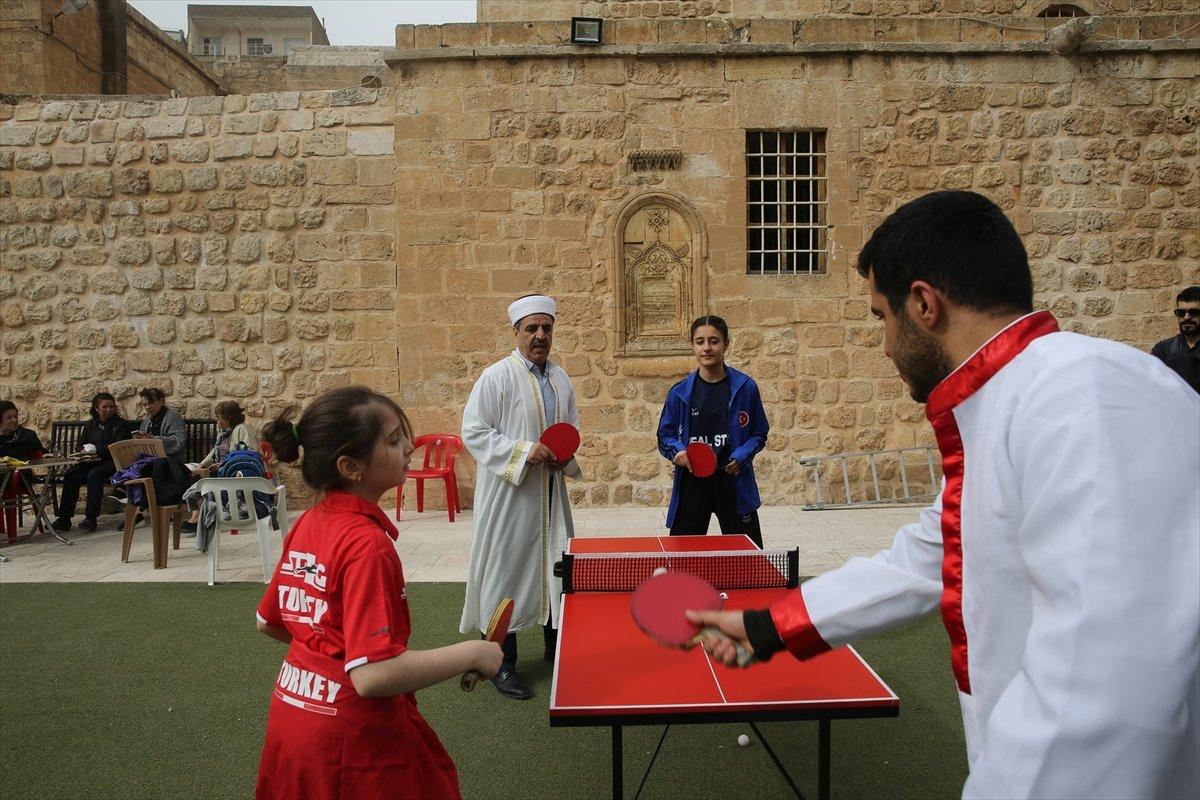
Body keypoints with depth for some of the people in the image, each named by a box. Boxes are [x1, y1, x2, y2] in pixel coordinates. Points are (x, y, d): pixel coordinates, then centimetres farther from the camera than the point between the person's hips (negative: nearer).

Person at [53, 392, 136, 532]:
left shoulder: (121, 424, 4)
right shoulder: (89, 425, 20)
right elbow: (81, 446, 17)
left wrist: (96, 450, -13)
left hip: (112, 463, -5)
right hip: (91, 463, 5)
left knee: (94, 475, -34)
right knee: (70, 475, -22)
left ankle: (91, 518, -34)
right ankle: (64, 519, -22)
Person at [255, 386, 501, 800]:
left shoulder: (307, 525, 0)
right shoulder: (367, 544, -25)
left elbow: (269, 622, 12)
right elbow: (373, 675, -30)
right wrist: (472, 653, -21)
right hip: (352, 739, -8)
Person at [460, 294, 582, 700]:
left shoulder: (561, 378, 9)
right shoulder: (496, 377, -11)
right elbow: (473, 432, -13)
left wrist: (566, 455, 0)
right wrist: (523, 451, -21)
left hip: (551, 494, 7)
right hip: (508, 496, -6)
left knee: (556, 568, 15)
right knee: (506, 571, 1)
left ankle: (556, 646, 33)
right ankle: (503, 663, 14)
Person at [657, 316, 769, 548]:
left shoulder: (745, 387, -2)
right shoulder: (680, 392, 0)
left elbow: (759, 434, 5)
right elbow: (664, 435, 8)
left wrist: (741, 456, -12)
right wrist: (676, 451, -13)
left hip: (734, 484, -1)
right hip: (692, 483, 1)